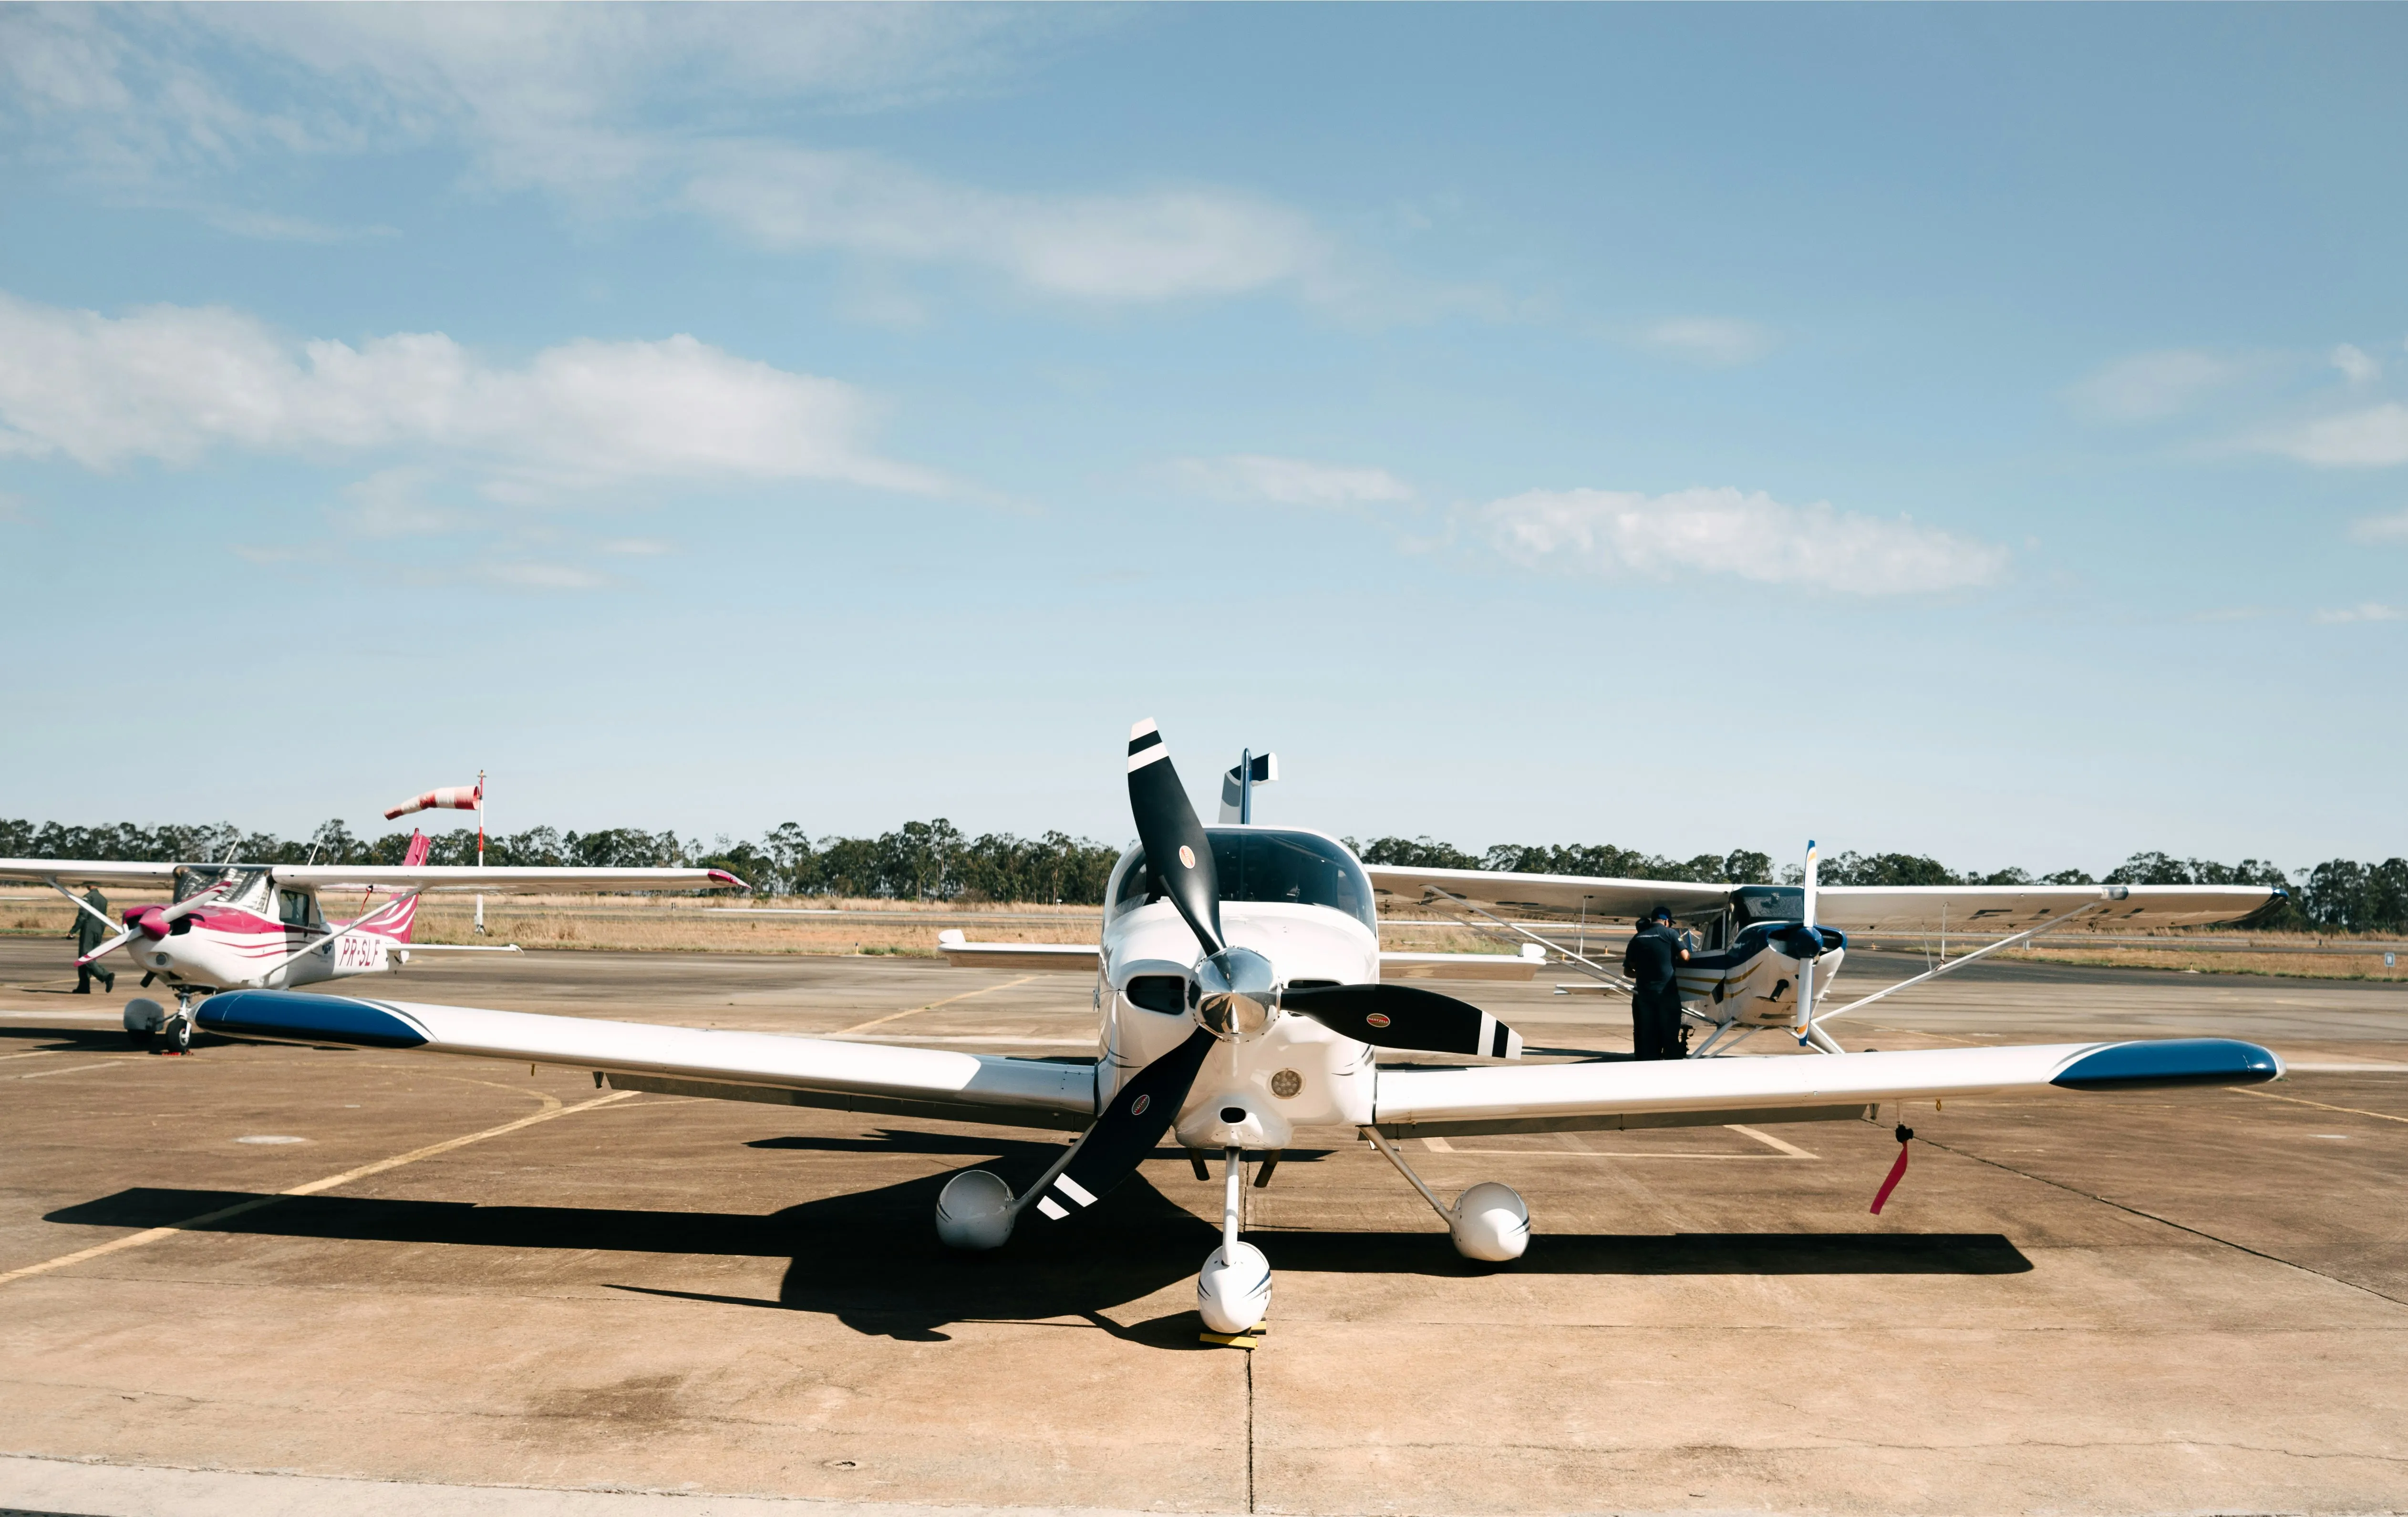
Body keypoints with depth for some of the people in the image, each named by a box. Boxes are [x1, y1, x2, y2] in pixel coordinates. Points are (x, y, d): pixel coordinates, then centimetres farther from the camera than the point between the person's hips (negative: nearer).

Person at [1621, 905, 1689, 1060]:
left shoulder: (1637, 938, 10)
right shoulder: (1669, 933, 0)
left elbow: (1628, 970, 14)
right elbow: (1685, 957, -6)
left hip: (1643, 993, 3)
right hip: (1666, 991, -3)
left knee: (1644, 1035, 7)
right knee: (1670, 1034, 3)